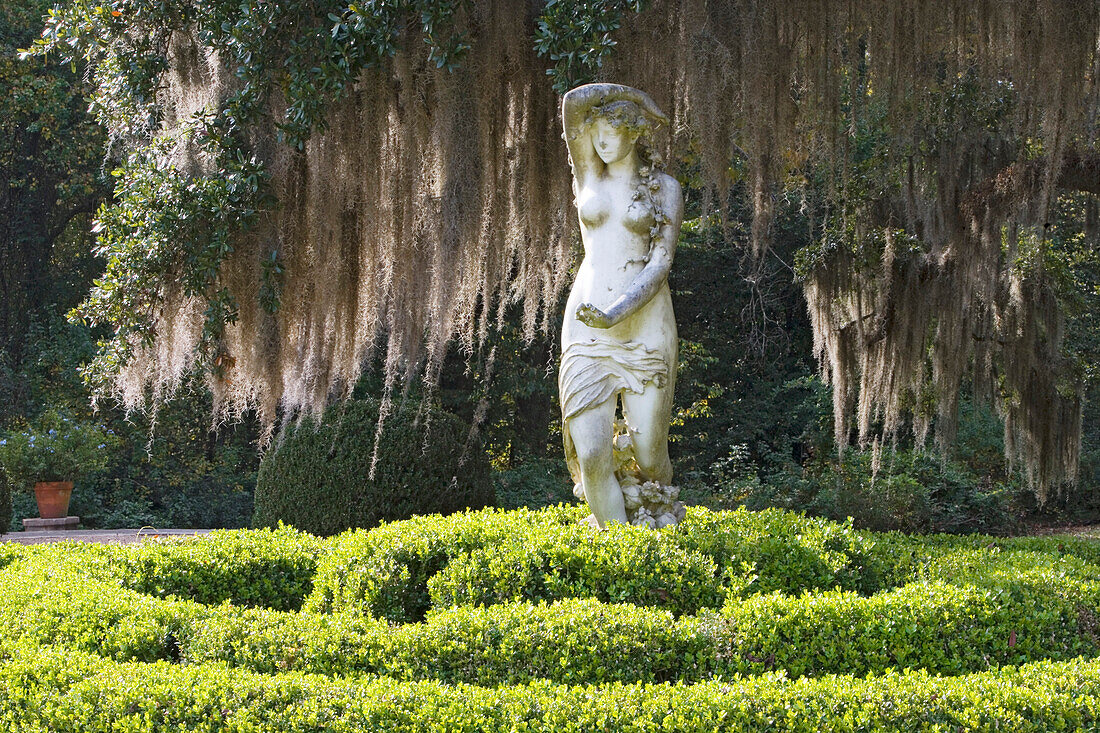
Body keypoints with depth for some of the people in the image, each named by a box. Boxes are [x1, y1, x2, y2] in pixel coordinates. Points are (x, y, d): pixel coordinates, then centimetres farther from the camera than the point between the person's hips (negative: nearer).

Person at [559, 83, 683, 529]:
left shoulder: (664, 188, 4)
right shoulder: (589, 174, 11)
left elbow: (661, 262, -5)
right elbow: (574, 101, -1)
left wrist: (616, 313, -17)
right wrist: (634, 94, 7)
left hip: (644, 321, -2)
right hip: (586, 322, 2)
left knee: (648, 453, -3)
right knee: (591, 454, -11)